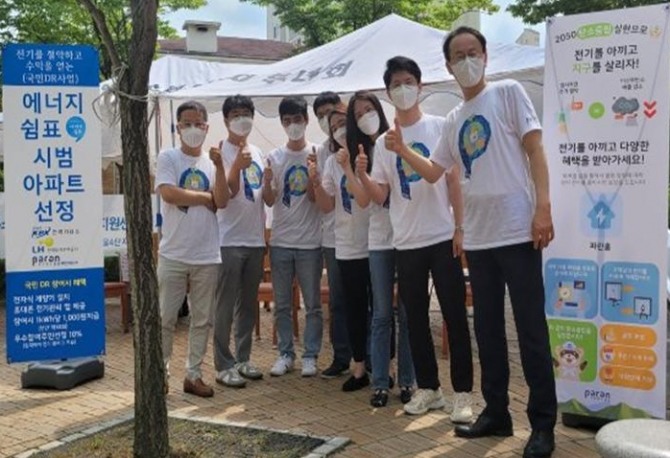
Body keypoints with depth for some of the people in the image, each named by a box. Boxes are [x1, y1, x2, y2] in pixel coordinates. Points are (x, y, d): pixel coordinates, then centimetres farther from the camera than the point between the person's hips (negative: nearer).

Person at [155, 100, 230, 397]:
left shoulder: (211, 162, 8)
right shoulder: (168, 158, -1)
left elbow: (222, 202, -4)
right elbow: (168, 193, -17)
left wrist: (219, 166, -16)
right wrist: (206, 197, -6)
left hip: (207, 256, 4)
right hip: (173, 255, -3)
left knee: (202, 319, 9)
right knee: (165, 318, 3)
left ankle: (193, 374, 19)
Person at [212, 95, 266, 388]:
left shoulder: (257, 153, 13)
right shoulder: (222, 152, -6)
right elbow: (226, 192, -17)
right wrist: (237, 165, -33)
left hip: (255, 240, 7)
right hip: (230, 241, -7)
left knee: (249, 304, 12)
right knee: (226, 306, -2)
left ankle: (243, 358, 22)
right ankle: (224, 366, 4)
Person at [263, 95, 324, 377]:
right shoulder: (274, 157, 5)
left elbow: (315, 197, -5)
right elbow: (269, 200, 2)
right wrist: (267, 182, -18)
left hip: (310, 241, -2)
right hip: (281, 241, 3)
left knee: (312, 304, 4)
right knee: (282, 304, 9)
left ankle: (310, 356, 13)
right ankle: (285, 354, 19)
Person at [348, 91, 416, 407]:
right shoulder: (363, 153, 11)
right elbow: (363, 200, 3)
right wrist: (359, 173, -14)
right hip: (379, 241, 3)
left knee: (407, 312, 3)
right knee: (382, 314, 5)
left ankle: (407, 380, 11)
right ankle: (380, 383, 9)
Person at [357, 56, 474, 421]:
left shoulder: (439, 127, 2)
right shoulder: (384, 142, 9)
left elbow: (453, 180, 1)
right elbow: (379, 196, 5)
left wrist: (460, 227, -6)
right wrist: (358, 173, -13)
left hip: (442, 237, -3)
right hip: (406, 243, 3)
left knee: (455, 316, -1)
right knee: (415, 318, 9)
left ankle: (462, 392, 6)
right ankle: (427, 388, 20)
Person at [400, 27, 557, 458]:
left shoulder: (509, 92, 0)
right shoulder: (455, 120, 15)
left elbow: (534, 149, -6)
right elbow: (434, 171, 22)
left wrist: (543, 207, -16)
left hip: (517, 230, -6)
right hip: (478, 237, 6)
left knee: (531, 328, -3)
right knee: (487, 328, 12)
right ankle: (496, 411, 25)